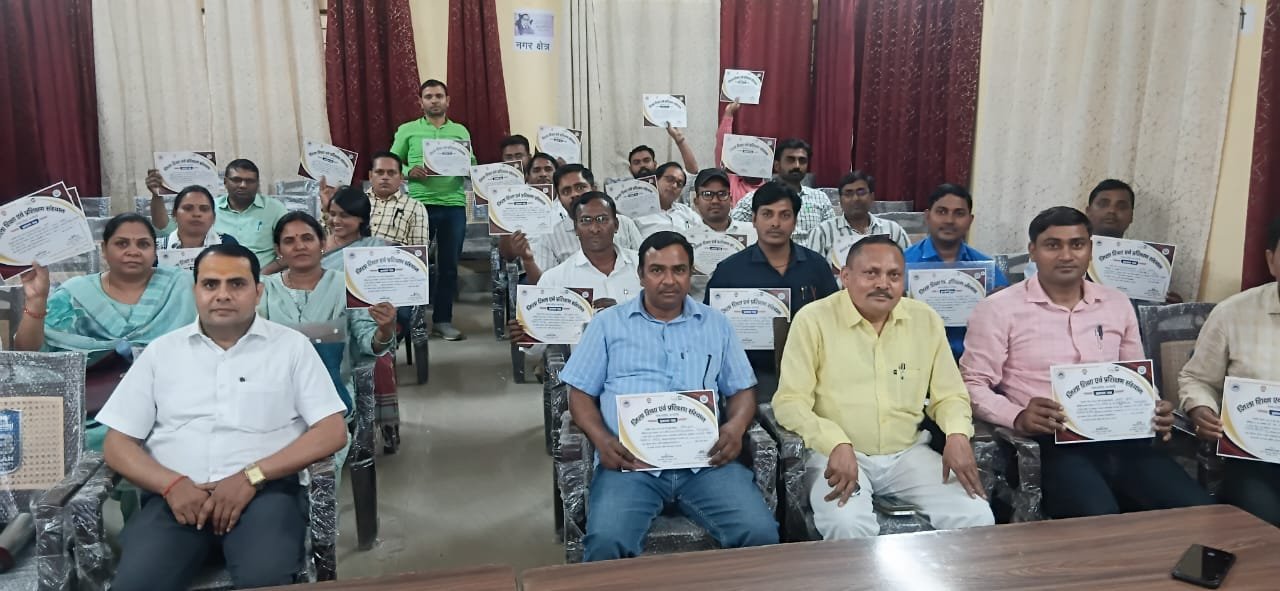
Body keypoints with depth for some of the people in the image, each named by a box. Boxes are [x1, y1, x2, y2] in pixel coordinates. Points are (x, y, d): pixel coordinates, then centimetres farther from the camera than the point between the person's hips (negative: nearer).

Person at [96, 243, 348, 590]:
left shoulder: (291, 346, 7)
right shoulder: (161, 351, 14)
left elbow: (332, 432, -1)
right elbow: (117, 444, 11)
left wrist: (252, 475, -12)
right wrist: (172, 485, -9)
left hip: (264, 490, -1)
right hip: (177, 494, 2)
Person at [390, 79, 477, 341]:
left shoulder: (461, 131, 14)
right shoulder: (407, 130, 8)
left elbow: (472, 165, 10)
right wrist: (409, 171, -13)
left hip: (454, 205, 2)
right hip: (419, 204, -2)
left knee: (449, 264, 6)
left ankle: (443, 319, 16)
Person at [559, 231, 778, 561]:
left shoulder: (716, 325, 18)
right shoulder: (608, 324, 13)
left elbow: (741, 390, 18)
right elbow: (581, 393, 11)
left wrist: (736, 426, -5)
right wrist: (601, 439, -9)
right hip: (631, 462, -1)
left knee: (761, 534, -20)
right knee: (606, 543, -29)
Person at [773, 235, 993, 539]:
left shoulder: (926, 319, 7)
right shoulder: (814, 319, -6)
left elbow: (949, 395, 13)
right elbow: (790, 401, -10)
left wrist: (957, 434, -9)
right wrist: (837, 444, -25)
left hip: (908, 452, 4)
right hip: (837, 454, -4)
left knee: (976, 517, -15)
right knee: (848, 525, -33)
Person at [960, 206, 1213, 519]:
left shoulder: (1117, 304, 17)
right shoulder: (999, 309, 0)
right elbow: (974, 384, -3)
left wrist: (1154, 410, 2)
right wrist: (1018, 417, -21)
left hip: (1120, 436, 5)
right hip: (1051, 441, -5)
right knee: (1099, 522, -33)